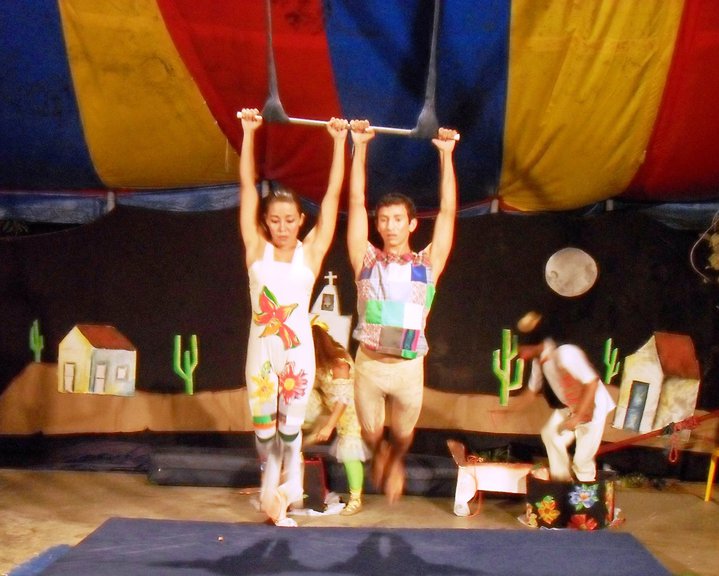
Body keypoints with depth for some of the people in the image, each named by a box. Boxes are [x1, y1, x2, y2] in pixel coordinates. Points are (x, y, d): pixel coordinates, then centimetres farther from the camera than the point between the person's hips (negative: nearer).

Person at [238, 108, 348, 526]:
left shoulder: (311, 252, -2)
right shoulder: (257, 249, -1)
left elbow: (333, 193, -3)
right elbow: (247, 185, -3)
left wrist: (340, 141, -4)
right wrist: (249, 132, -6)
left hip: (298, 350, -1)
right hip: (262, 350, 1)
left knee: (291, 426, 6)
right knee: (264, 427, 10)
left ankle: (285, 493, 24)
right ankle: (271, 488, 31)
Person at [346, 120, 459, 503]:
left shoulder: (427, 264, 0)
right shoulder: (366, 260, 0)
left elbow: (448, 211, -2)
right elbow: (356, 202, -3)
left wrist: (446, 154, -5)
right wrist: (360, 146, -5)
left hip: (409, 368, 0)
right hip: (368, 364, 0)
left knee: (402, 437, 12)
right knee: (371, 435, 13)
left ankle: (395, 464, 40)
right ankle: (380, 455, 43)